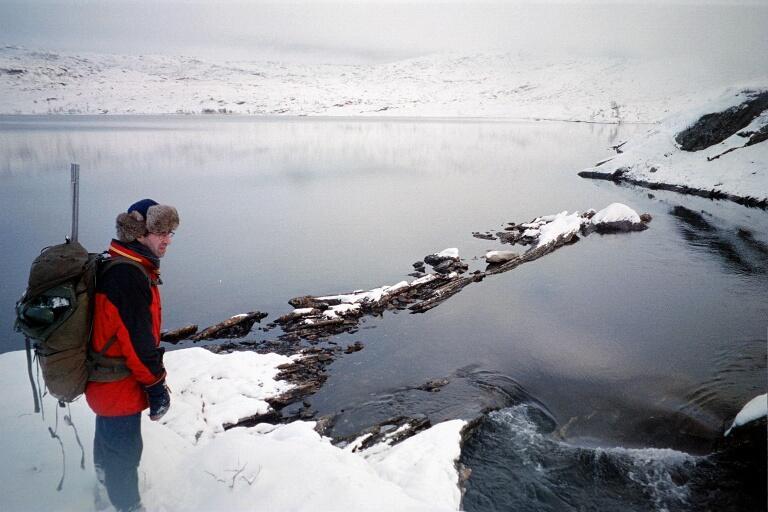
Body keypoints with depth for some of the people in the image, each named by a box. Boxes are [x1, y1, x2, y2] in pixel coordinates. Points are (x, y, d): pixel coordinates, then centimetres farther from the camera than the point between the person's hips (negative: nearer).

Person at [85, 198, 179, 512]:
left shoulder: (114, 266, 5)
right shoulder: (129, 277, -28)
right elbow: (138, 341, -27)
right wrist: (157, 387, -16)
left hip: (103, 383, 11)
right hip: (121, 388, -11)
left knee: (109, 439, 29)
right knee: (125, 451, 6)